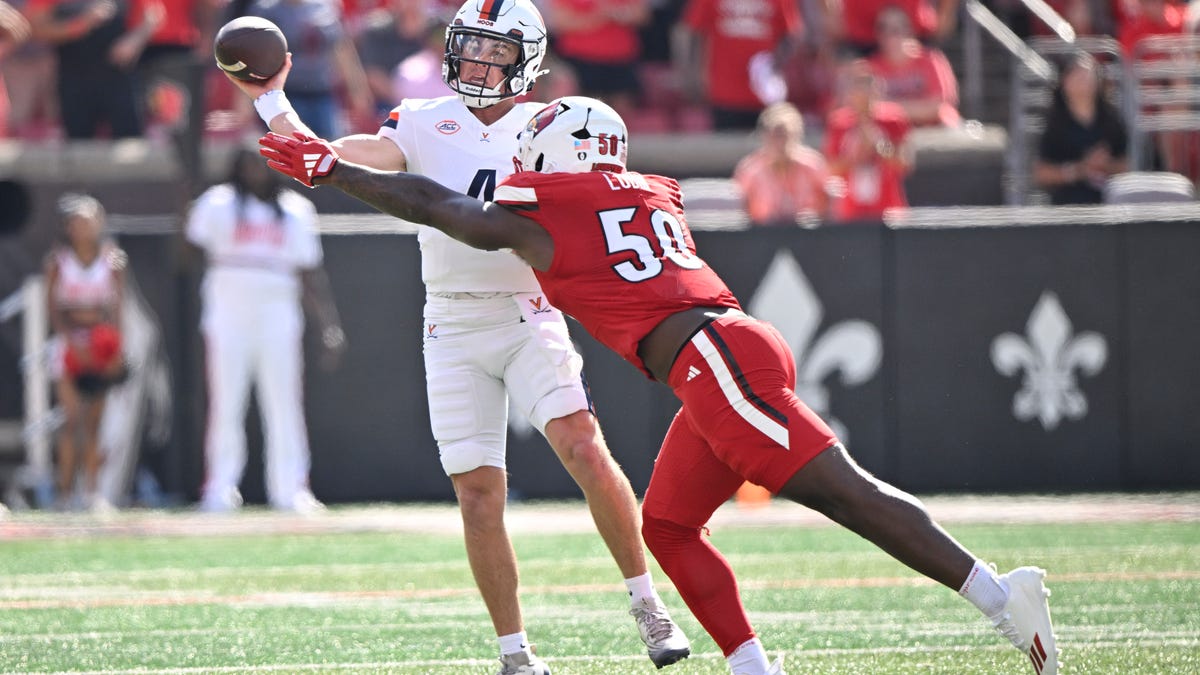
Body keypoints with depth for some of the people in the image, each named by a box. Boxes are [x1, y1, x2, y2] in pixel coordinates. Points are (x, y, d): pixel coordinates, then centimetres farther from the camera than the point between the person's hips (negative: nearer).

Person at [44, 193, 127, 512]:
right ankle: (65, 491, -9)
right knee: (73, 417, -11)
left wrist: (116, 349, -6)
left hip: (102, 340, 2)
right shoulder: (59, 259, -2)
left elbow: (117, 305, 4)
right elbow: (52, 306, -2)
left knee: (94, 421, 2)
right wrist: (73, 341, -15)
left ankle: (91, 491, 5)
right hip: (70, 339, -2)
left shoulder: (111, 258, 3)